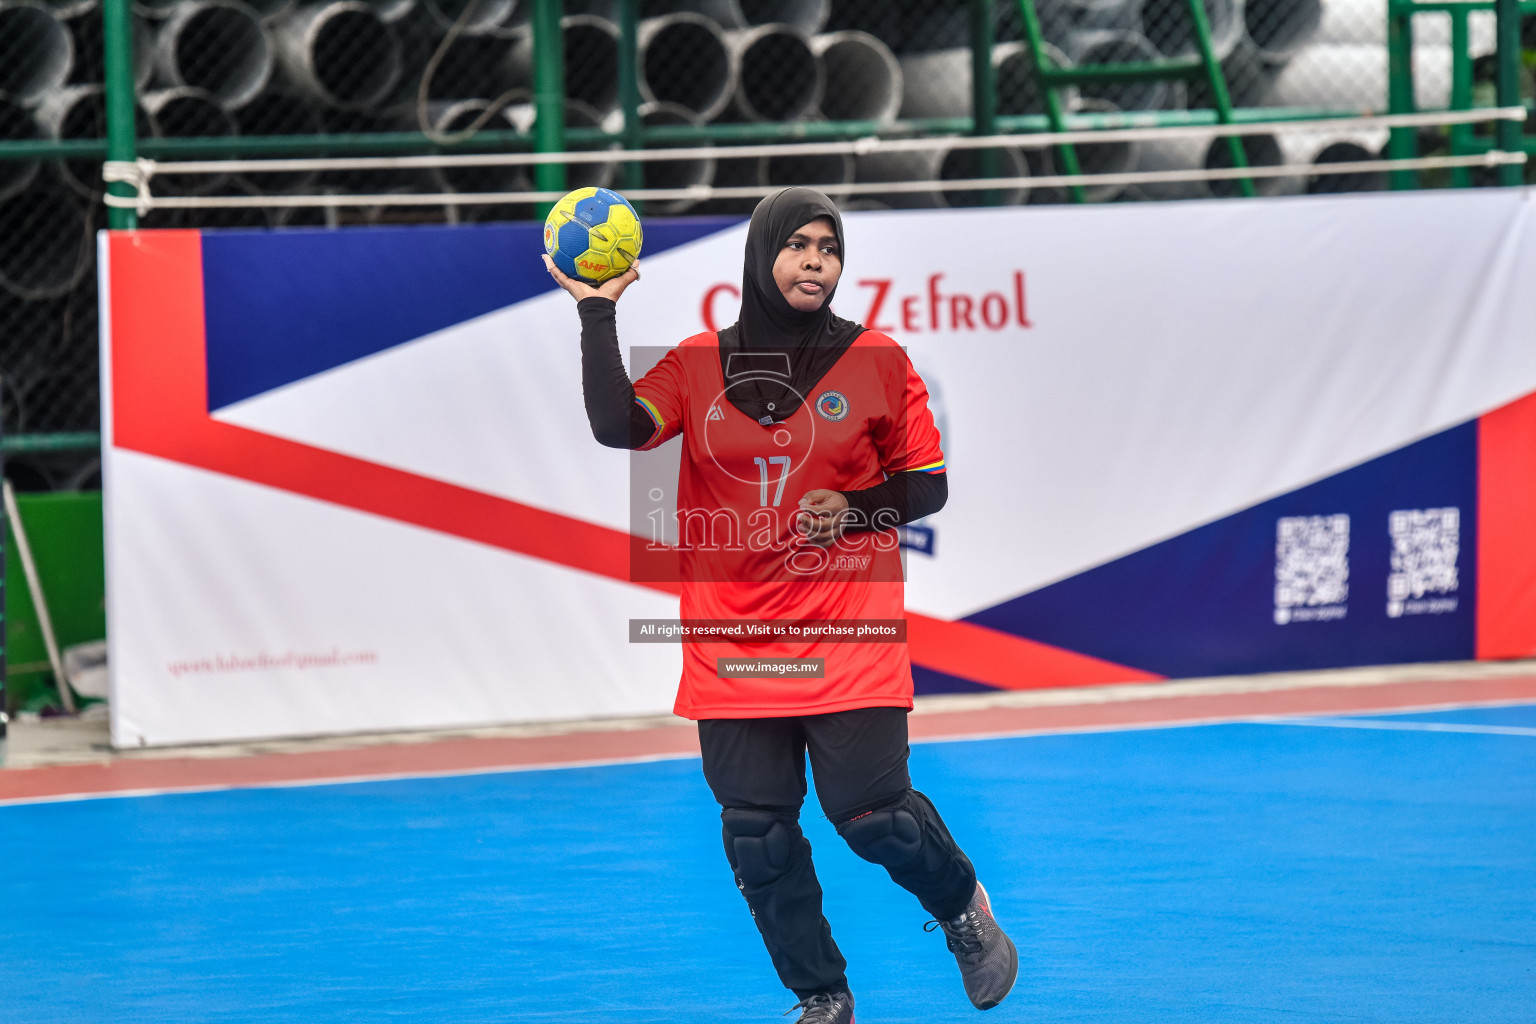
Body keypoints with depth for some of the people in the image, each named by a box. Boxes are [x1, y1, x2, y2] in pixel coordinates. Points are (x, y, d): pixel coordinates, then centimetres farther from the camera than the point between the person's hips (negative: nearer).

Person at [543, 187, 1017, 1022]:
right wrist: (597, 311, -13)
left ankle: (962, 906, 23)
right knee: (757, 833, 2)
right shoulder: (699, 364, 4)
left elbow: (928, 485, 6)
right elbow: (617, 425, -12)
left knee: (871, 812, -9)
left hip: (847, 634, -2)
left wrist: (853, 507, -12)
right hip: (733, 636, 2)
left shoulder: (876, 360, 1)